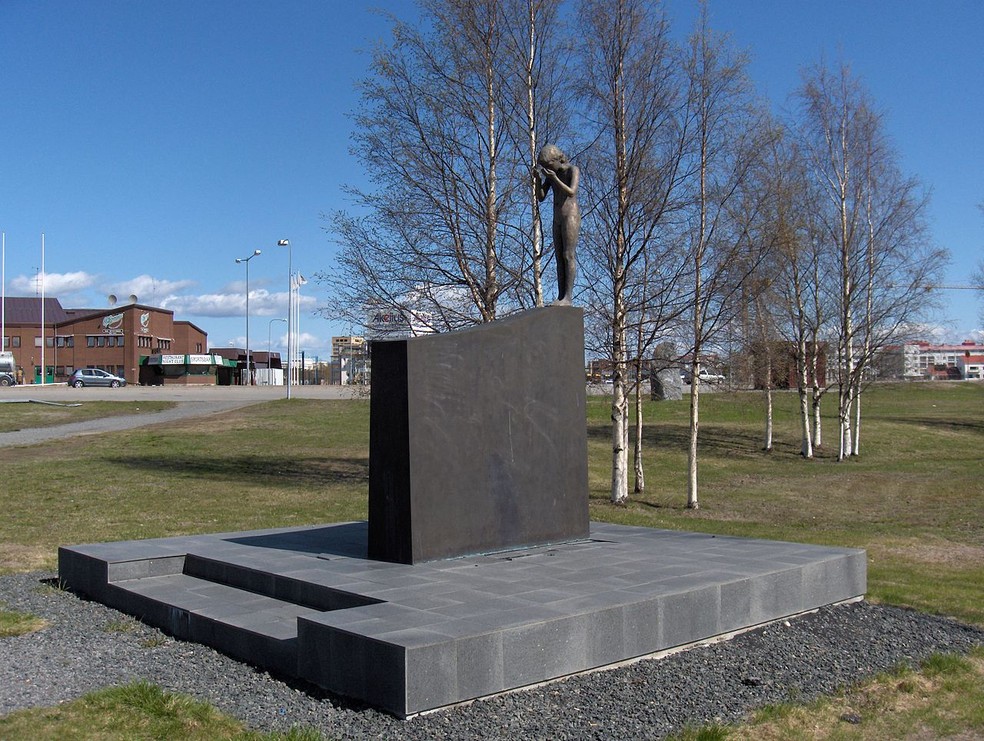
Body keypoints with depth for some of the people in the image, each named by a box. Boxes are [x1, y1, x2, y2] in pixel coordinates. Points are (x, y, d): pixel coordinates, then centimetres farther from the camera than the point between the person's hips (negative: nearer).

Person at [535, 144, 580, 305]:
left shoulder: (573, 170, -7)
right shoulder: (551, 173, 13)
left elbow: (572, 193, -22)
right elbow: (540, 197, 9)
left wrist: (554, 178, -29)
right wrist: (538, 179, -7)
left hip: (571, 216, -8)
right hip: (557, 219, 8)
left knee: (569, 256, -13)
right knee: (559, 257, 2)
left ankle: (568, 297, -17)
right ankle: (560, 297, 1)